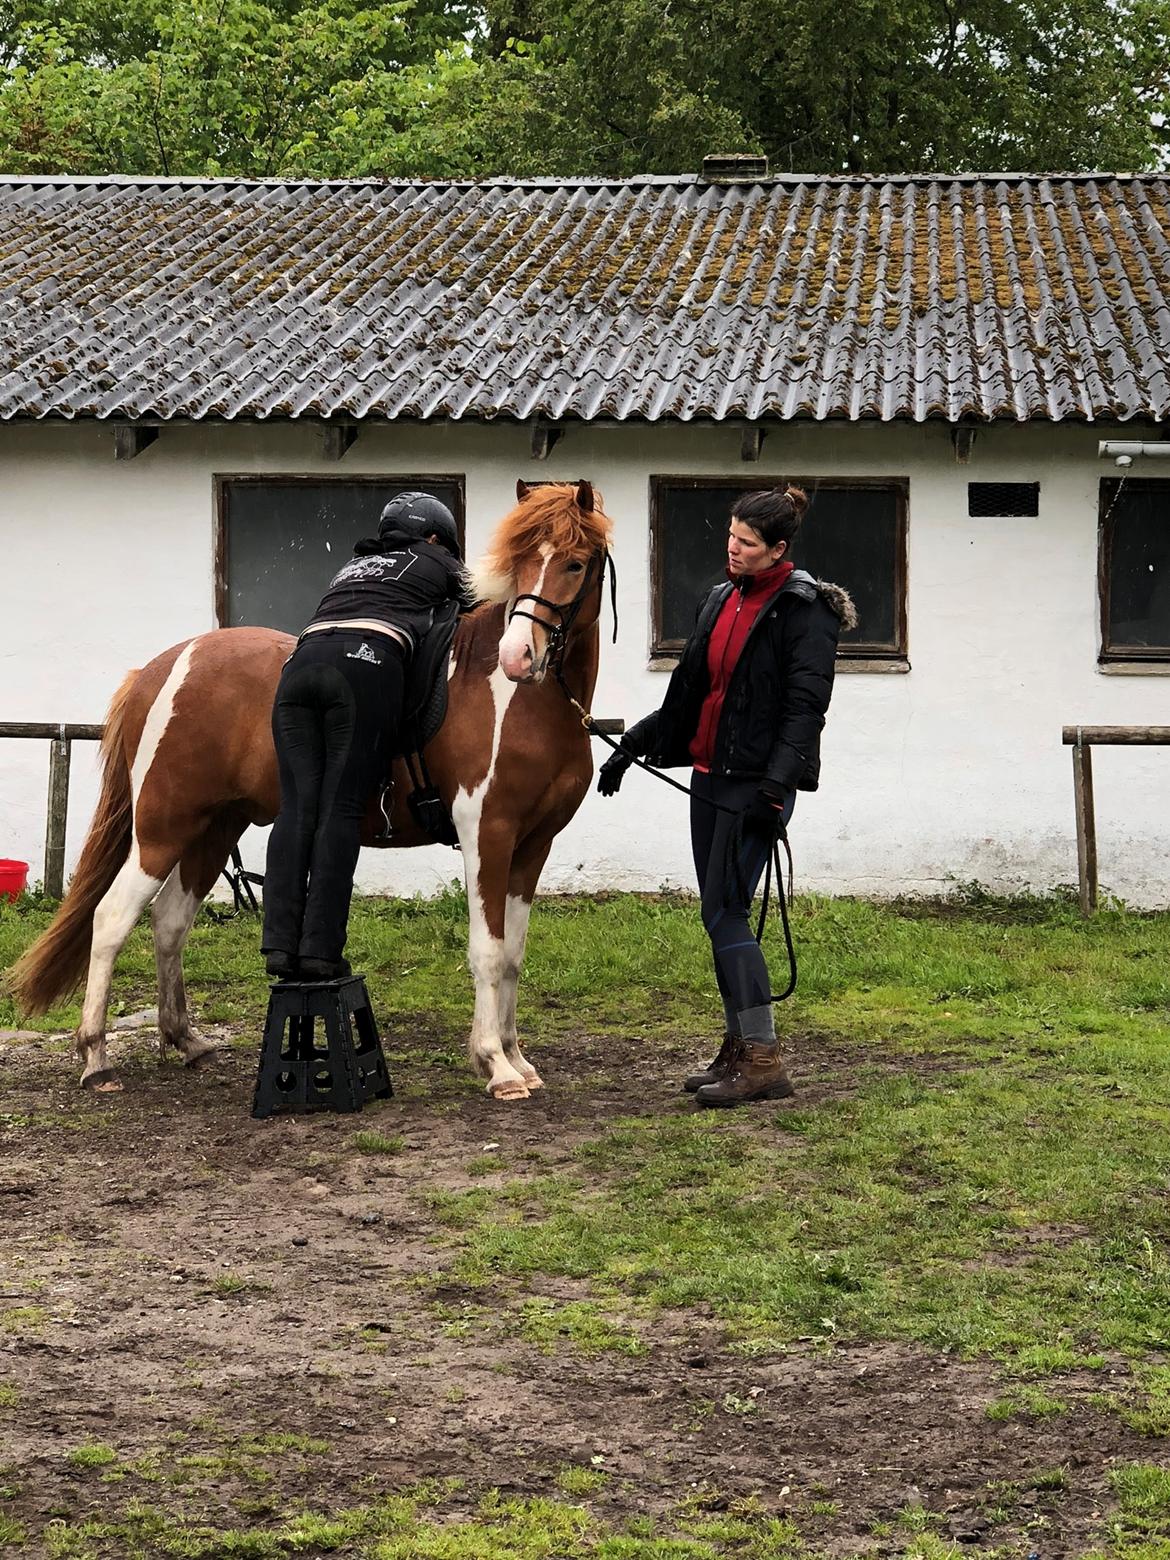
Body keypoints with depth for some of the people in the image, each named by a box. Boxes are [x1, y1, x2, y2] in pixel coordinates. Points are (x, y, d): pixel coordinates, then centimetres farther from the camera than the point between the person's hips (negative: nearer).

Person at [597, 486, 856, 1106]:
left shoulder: (804, 610, -10)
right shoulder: (720, 601, 14)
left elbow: (806, 704, -18)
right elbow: (688, 688, 23)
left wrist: (776, 782, -27)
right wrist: (634, 744, 21)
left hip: (756, 781, -8)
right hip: (710, 775, 8)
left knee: (724, 913, -14)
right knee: (718, 914, 10)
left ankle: (764, 1060, -12)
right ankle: (738, 1048, 19)